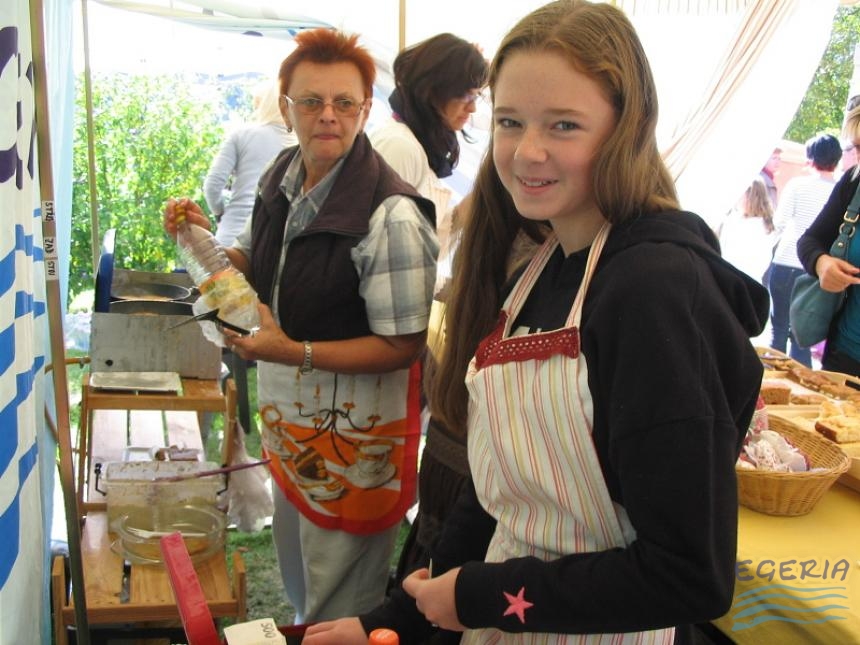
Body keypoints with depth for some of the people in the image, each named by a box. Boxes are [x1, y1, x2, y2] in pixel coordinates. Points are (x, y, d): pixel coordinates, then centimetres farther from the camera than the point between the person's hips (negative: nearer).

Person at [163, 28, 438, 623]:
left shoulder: (391, 216, -27)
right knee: (295, 563, 30)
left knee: (339, 602, 12)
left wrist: (293, 352, -30)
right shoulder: (282, 176, -1)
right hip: (288, 415, 8)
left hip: (354, 433, -8)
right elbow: (257, 265, 16)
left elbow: (403, 347, -24)